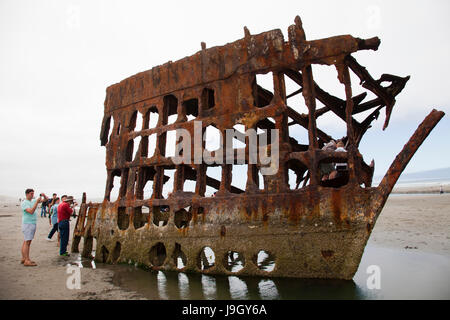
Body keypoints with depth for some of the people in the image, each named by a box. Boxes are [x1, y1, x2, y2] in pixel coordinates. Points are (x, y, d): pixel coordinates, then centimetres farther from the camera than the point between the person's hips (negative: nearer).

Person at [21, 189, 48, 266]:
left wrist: (44, 195, -6)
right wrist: (37, 202, -26)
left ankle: (24, 258, 16)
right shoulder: (24, 203, -10)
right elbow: (31, 211, -24)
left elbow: (46, 199, 15)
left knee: (26, 242, 11)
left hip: (33, 224, 8)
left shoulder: (33, 201, 12)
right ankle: (27, 261, -10)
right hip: (27, 224, -8)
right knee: (27, 242, -9)